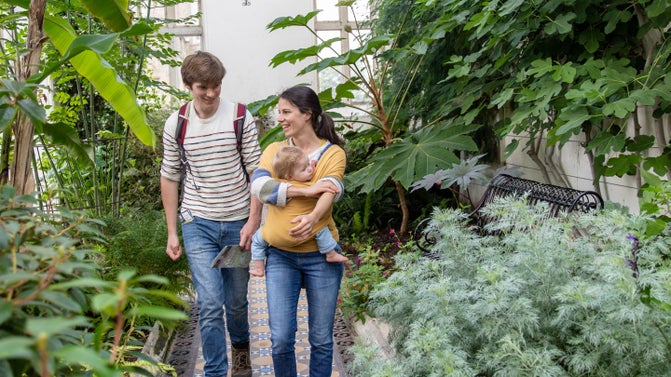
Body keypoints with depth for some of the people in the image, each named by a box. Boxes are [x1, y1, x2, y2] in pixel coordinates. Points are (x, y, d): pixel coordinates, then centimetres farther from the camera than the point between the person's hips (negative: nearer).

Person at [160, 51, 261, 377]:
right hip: (198, 224, 0)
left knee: (236, 301, 14)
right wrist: (172, 232, 5)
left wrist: (253, 222, -9)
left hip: (237, 223, 0)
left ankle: (241, 349, 43)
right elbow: (170, 178, 6)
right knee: (210, 305, -6)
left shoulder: (240, 118, -6)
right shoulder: (175, 125, -1)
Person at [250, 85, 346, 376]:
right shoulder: (274, 150, 6)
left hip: (320, 255, -1)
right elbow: (259, 186, -13)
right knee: (281, 339, -1)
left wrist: (313, 217, -40)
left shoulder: (333, 153, -1)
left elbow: (330, 191, -19)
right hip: (280, 255, 2)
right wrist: (306, 191, -22)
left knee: (321, 340, 8)